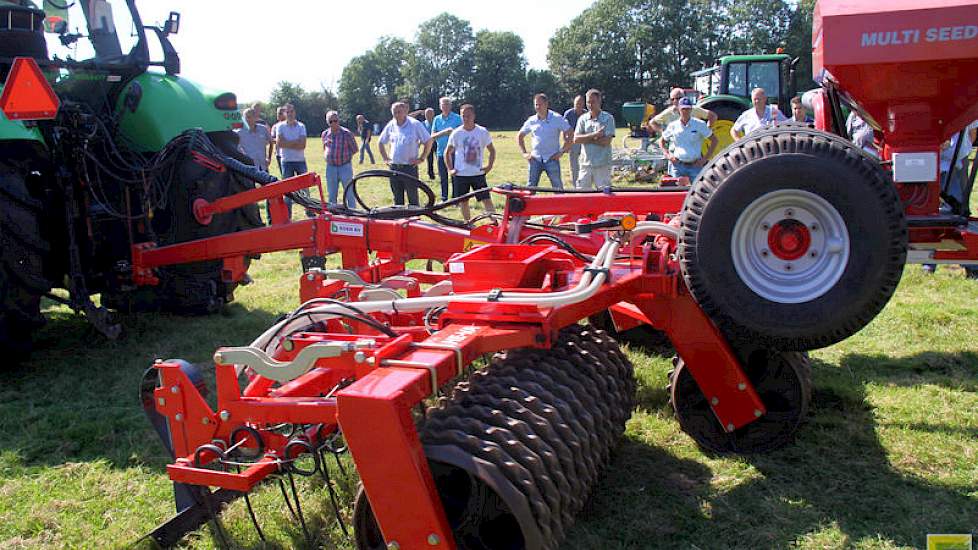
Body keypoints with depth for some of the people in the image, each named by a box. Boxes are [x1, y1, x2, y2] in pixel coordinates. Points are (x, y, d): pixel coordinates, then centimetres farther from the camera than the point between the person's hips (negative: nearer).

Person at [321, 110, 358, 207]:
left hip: (345, 166, -4)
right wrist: (327, 157, 7)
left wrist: (344, 155, -4)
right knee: (331, 194, 10)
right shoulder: (325, 134, 5)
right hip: (330, 167, 4)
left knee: (349, 194, -1)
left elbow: (354, 149, 0)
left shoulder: (346, 133, -7)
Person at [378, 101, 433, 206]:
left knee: (413, 199, -1)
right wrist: (385, 158, 11)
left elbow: (429, 141, -5)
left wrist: (421, 158, -7)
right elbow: (380, 142, 21)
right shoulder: (391, 125, 6)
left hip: (410, 167, -5)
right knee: (397, 199, 12)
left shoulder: (415, 124, -8)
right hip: (394, 167, 5)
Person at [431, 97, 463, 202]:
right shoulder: (437, 119, 9)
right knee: (443, 178, 8)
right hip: (441, 153, 3)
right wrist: (443, 132, -14)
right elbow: (432, 136, 3)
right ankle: (444, 199, 18)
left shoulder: (457, 118, 1)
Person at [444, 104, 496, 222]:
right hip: (460, 174, 1)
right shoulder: (456, 133, -2)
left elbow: (492, 150, 9)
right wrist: (450, 169, -1)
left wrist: (489, 166, -2)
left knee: (486, 199, -5)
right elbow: (447, 152, 8)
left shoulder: (483, 132, -2)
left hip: (478, 173, -1)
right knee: (463, 202, 8)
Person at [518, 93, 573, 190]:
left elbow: (570, 136, -3)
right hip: (535, 159, 3)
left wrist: (562, 151, -7)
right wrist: (524, 153, 10)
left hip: (552, 159, -3)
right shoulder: (531, 121, 7)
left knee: (558, 188, 0)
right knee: (530, 187, 4)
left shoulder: (557, 119, -3)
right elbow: (520, 136, 19)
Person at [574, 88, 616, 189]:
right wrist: (593, 135, -13)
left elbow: (607, 141, -12)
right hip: (586, 163, 3)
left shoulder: (608, 118, -2)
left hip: (602, 163, -3)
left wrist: (587, 139, -7)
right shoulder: (583, 118, 9)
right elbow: (576, 139, -3)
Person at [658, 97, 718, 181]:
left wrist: (705, 159, -2)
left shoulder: (700, 125, 0)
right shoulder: (673, 126, 4)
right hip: (678, 166, 1)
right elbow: (661, 141, 17)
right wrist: (668, 155, 2)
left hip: (695, 165, -1)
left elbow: (714, 140, 5)